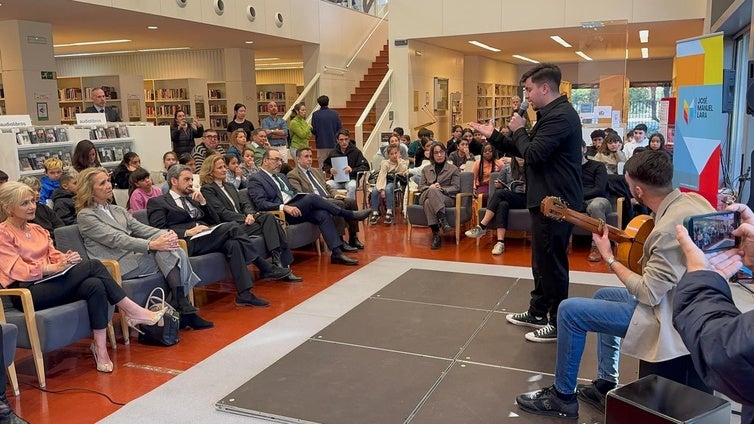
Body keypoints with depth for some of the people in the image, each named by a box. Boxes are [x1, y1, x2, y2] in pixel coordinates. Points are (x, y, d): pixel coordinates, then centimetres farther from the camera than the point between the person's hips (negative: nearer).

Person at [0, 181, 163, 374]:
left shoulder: (37, 229, 22)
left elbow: (53, 255, 15)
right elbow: (17, 271, -12)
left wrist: (66, 259, -11)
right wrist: (56, 267, -23)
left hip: (50, 282, 7)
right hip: (26, 293, -7)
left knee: (95, 285, -27)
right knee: (93, 265, -26)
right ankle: (133, 311, -21)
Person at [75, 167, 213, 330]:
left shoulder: (117, 210, 23)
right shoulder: (85, 216, -1)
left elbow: (140, 228, 11)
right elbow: (116, 240, -14)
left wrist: (166, 234, -11)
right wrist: (152, 245, -26)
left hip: (133, 256, 7)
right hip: (117, 266, -6)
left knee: (179, 253, -19)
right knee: (168, 252, -25)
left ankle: (181, 304, -20)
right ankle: (182, 306, -22)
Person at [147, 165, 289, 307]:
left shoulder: (192, 199, 30)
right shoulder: (156, 202, 10)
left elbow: (214, 220, 24)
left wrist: (202, 201, 9)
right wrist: (187, 232, -17)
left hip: (206, 237, 7)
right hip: (189, 243, -7)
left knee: (233, 244, -26)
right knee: (232, 227, -25)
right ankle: (265, 268, -21)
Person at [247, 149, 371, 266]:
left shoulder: (281, 176, 26)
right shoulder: (256, 180, 1)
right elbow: (260, 203, -12)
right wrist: (284, 207, -26)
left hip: (296, 208, 7)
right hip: (281, 213, -7)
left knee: (322, 214, -21)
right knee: (312, 198, -27)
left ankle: (337, 253, -26)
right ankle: (351, 215, -17)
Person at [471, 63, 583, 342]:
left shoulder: (560, 116, -19)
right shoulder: (551, 114, 16)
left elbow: (532, 154, -24)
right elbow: (525, 151, 18)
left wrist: (518, 130, -7)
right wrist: (493, 136, 14)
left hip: (556, 202, -11)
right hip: (548, 199, 11)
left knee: (552, 262, -2)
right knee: (542, 260, 19)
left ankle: (559, 324, 10)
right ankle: (538, 313, 32)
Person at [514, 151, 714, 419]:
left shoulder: (669, 230, -31)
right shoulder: (693, 199, -2)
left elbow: (647, 294, -26)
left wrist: (608, 258, -14)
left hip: (669, 316, -10)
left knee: (570, 310, -7)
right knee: (604, 295, 27)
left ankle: (562, 396, 10)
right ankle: (606, 386, 28)